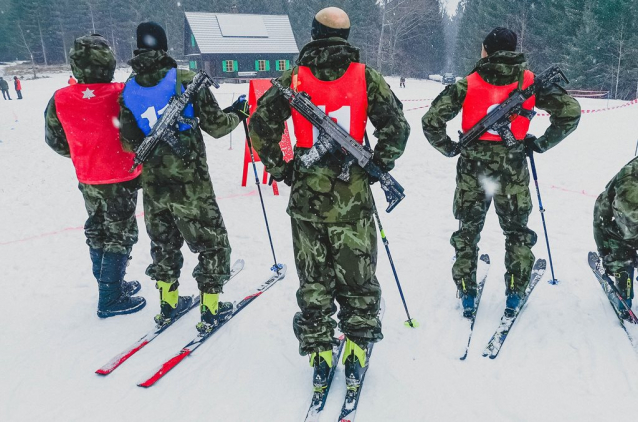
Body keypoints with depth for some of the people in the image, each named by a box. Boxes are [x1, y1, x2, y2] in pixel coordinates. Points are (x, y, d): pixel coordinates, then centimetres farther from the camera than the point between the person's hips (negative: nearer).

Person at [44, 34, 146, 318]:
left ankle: (109, 282, 36)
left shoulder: (60, 100, -9)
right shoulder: (122, 95, -21)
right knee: (120, 235, 7)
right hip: (121, 177, -4)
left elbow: (55, 140, 3)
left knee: (97, 231, 20)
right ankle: (111, 299, 13)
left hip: (87, 179, 5)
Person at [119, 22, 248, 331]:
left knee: (164, 242, 21)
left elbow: (130, 142, 4)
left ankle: (168, 304, 32)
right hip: (190, 182, -5)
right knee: (211, 242, 10)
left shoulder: (129, 90, 1)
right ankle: (210, 310, 15)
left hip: (153, 185, 5)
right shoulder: (186, 80, -12)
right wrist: (237, 112, 9)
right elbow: (215, 125, -10)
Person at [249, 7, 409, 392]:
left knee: (313, 280, 11)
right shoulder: (366, 76, 0)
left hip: (307, 192, 1)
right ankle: (357, 351, 19)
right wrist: (378, 166, 8)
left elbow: (261, 123, -1)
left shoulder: (295, 78, 1)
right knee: (357, 277, 11)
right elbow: (397, 126, -3)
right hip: (353, 192, 0)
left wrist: (279, 168, 8)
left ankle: (319, 353, 19)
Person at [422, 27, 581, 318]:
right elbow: (570, 111, -4)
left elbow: (431, 120, -12)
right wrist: (542, 143, 7)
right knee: (516, 230, 19)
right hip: (512, 168, 1)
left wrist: (448, 148, 4)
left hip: (472, 167, 0)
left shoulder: (467, 84, -7)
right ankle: (514, 294, 22)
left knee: (468, 230, 15)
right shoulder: (530, 82, -3)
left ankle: (467, 294, 19)